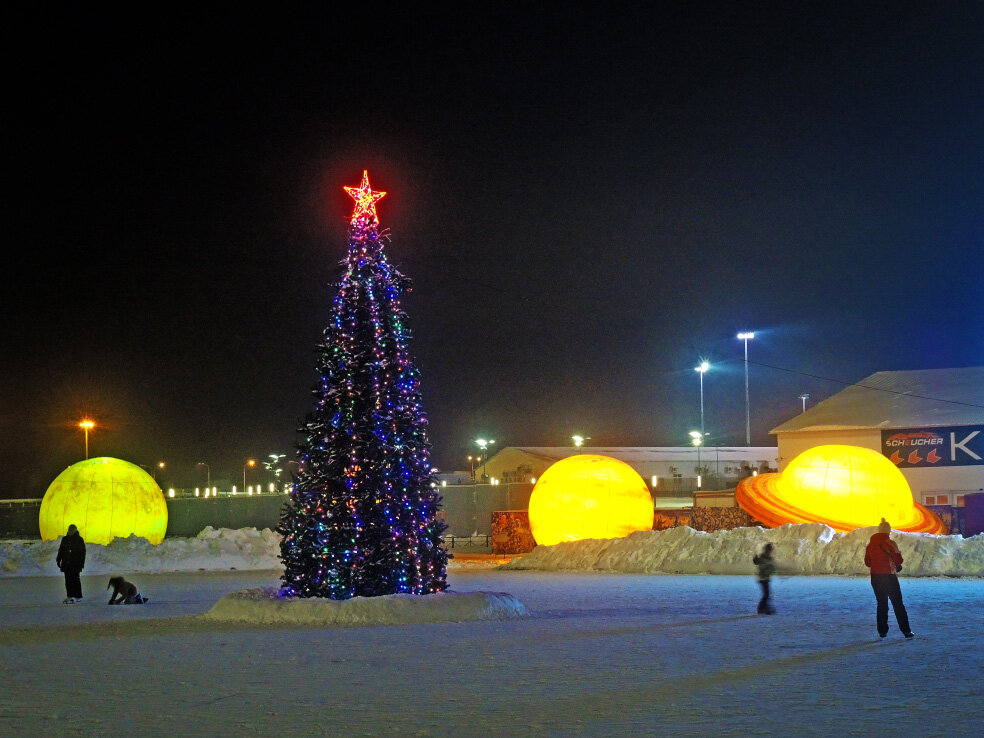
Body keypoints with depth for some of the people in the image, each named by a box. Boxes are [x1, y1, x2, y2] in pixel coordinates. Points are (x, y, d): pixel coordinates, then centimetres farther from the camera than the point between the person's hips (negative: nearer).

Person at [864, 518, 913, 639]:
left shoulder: (870, 544, 3)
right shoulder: (890, 543, -11)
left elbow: (867, 563, 9)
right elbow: (899, 561, -10)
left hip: (875, 578, 4)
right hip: (889, 577, -4)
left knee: (881, 604, 12)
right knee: (898, 604, 3)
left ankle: (882, 631, 8)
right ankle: (906, 630, 2)